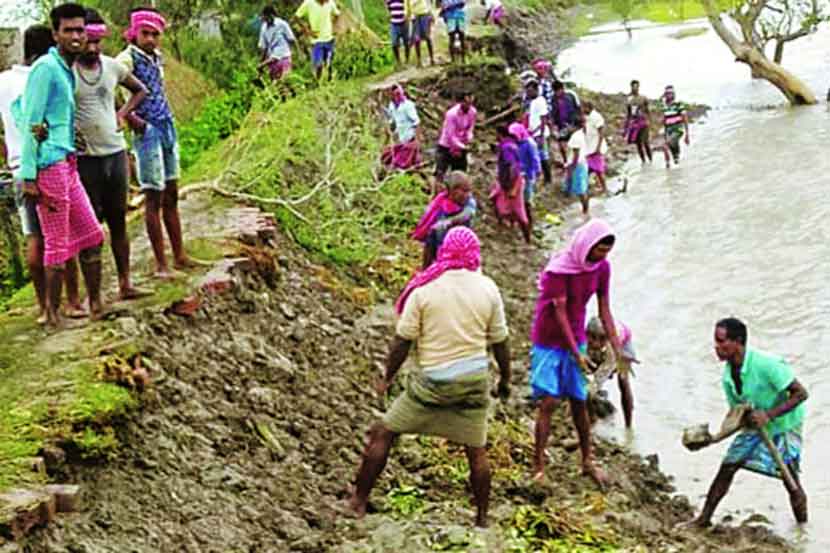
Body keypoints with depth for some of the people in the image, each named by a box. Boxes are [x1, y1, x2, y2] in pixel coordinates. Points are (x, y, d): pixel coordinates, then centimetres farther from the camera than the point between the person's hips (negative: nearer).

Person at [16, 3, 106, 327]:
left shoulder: (67, 70, 15)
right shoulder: (46, 68, -12)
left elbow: (17, 106, 21)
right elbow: (31, 122, -15)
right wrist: (28, 176, -19)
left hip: (68, 165, 9)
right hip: (50, 166, -9)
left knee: (91, 236, 13)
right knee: (58, 245, -3)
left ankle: (95, 306, 21)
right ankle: (52, 316, 5)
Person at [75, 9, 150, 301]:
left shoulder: (112, 66, 6)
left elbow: (140, 90, 22)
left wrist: (123, 114, 8)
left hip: (116, 153, 5)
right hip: (85, 158, -4)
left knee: (118, 221, 9)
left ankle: (125, 284, 14)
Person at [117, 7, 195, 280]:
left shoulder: (156, 57, 12)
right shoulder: (127, 59, -11)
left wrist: (167, 119, 9)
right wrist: (131, 118, -20)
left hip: (167, 127, 8)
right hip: (147, 132, -8)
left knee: (171, 195, 12)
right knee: (153, 197, -4)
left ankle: (180, 257, 19)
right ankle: (161, 264, 0)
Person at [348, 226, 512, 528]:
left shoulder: (425, 288, -8)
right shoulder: (487, 289, -1)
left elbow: (403, 340, -5)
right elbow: (499, 341, 5)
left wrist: (387, 377, 8)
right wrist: (505, 379, 20)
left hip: (432, 380, -2)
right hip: (474, 380, 2)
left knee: (383, 433, 11)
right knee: (476, 451, 13)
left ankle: (359, 501, 14)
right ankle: (482, 520, 22)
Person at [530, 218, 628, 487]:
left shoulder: (602, 267, -5)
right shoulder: (559, 269, -24)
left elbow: (604, 309, 1)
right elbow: (560, 312, -21)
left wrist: (618, 349, -2)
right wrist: (576, 353, -21)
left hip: (575, 340, 5)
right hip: (549, 342, -5)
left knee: (579, 402, 11)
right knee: (548, 402, -10)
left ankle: (588, 462, 24)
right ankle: (538, 467, -2)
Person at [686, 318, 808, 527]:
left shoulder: (767, 365, -30)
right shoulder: (729, 375, -8)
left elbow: (800, 393, -26)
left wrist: (769, 414, -33)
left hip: (784, 426, -6)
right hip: (756, 426, 6)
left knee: (791, 483, -5)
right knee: (727, 467, 0)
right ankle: (704, 519, 11)